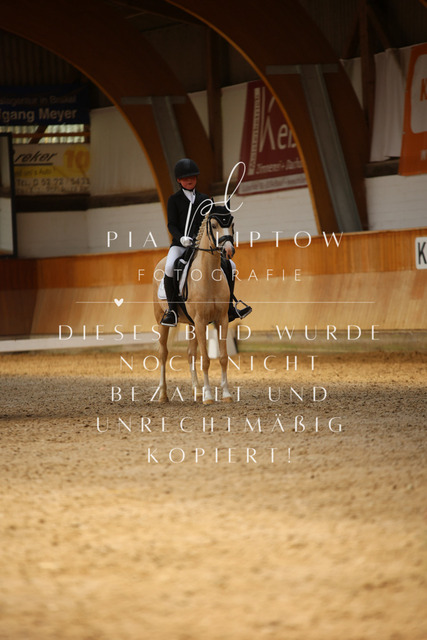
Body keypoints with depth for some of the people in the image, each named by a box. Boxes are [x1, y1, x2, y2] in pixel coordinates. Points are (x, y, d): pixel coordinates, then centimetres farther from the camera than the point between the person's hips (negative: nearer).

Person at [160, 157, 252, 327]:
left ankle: (230, 309, -1)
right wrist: (181, 238, -24)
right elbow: (172, 224, -4)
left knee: (229, 266, -10)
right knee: (169, 267, -34)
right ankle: (172, 310, -23)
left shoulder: (204, 200, 13)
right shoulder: (174, 200, 4)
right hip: (180, 244, -3)